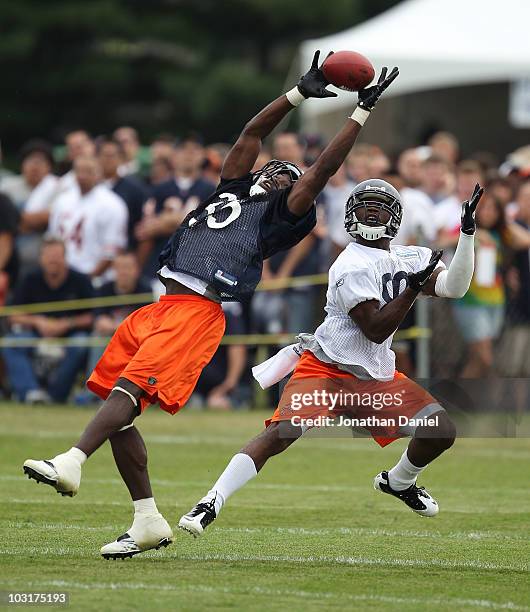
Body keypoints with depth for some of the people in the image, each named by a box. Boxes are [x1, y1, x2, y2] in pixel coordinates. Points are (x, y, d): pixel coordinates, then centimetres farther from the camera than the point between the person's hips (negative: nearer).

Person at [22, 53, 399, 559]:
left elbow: (324, 168, 7)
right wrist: (300, 93, 32)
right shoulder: (232, 191, 27)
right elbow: (251, 135, 30)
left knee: (130, 389, -24)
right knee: (116, 405, 2)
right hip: (157, 309, 7)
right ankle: (147, 521, 6)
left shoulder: (279, 214, 10)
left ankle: (70, 464, -41)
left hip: (196, 310, -7)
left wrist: (363, 112, 12)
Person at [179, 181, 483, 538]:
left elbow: (454, 288, -4)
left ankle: (399, 482, 27)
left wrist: (468, 232, -7)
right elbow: (375, 330, -19)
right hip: (326, 369, -7)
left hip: (376, 375, 7)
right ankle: (211, 503, -21)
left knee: (441, 431, -4)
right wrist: (413, 288, -24)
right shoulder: (352, 266, -16)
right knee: (279, 434, -25)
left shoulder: (410, 259, 8)